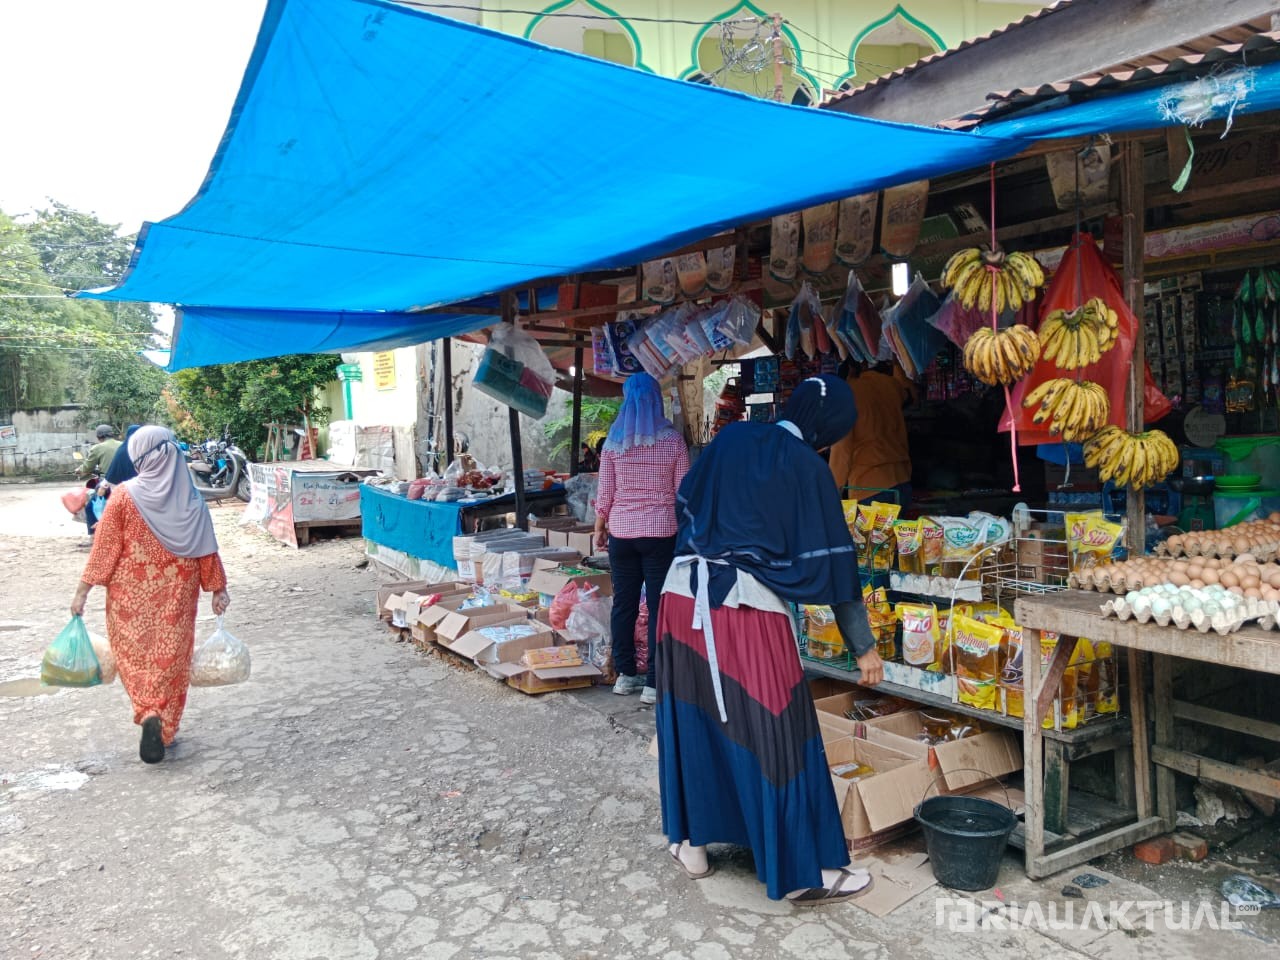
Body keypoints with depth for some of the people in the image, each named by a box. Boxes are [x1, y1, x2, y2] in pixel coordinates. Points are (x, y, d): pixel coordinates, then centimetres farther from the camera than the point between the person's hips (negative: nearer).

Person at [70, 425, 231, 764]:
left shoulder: (125, 495, -9)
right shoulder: (189, 498, -3)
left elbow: (105, 547, -8)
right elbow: (206, 549, 0)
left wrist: (84, 589, -2)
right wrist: (218, 588, 8)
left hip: (132, 593, -2)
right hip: (176, 593, 2)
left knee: (136, 654, 11)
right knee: (170, 657, 10)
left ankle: (149, 715, -7)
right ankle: (164, 726, 15)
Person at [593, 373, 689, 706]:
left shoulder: (614, 441, 0)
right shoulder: (673, 440, -3)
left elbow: (605, 494, 1)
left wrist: (599, 528, 14)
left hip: (621, 532, 2)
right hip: (661, 533, -2)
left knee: (624, 604, 11)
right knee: (659, 607, 2)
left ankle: (625, 675, 20)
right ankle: (653, 684, 4)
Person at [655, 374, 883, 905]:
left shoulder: (731, 438, 11)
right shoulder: (806, 467, -3)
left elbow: (685, 504, 18)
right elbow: (831, 560, -3)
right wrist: (864, 646, 3)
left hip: (683, 595, 6)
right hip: (747, 608, -6)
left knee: (691, 717, 17)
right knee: (774, 731, 3)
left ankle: (690, 842, 32)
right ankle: (804, 874, 13)